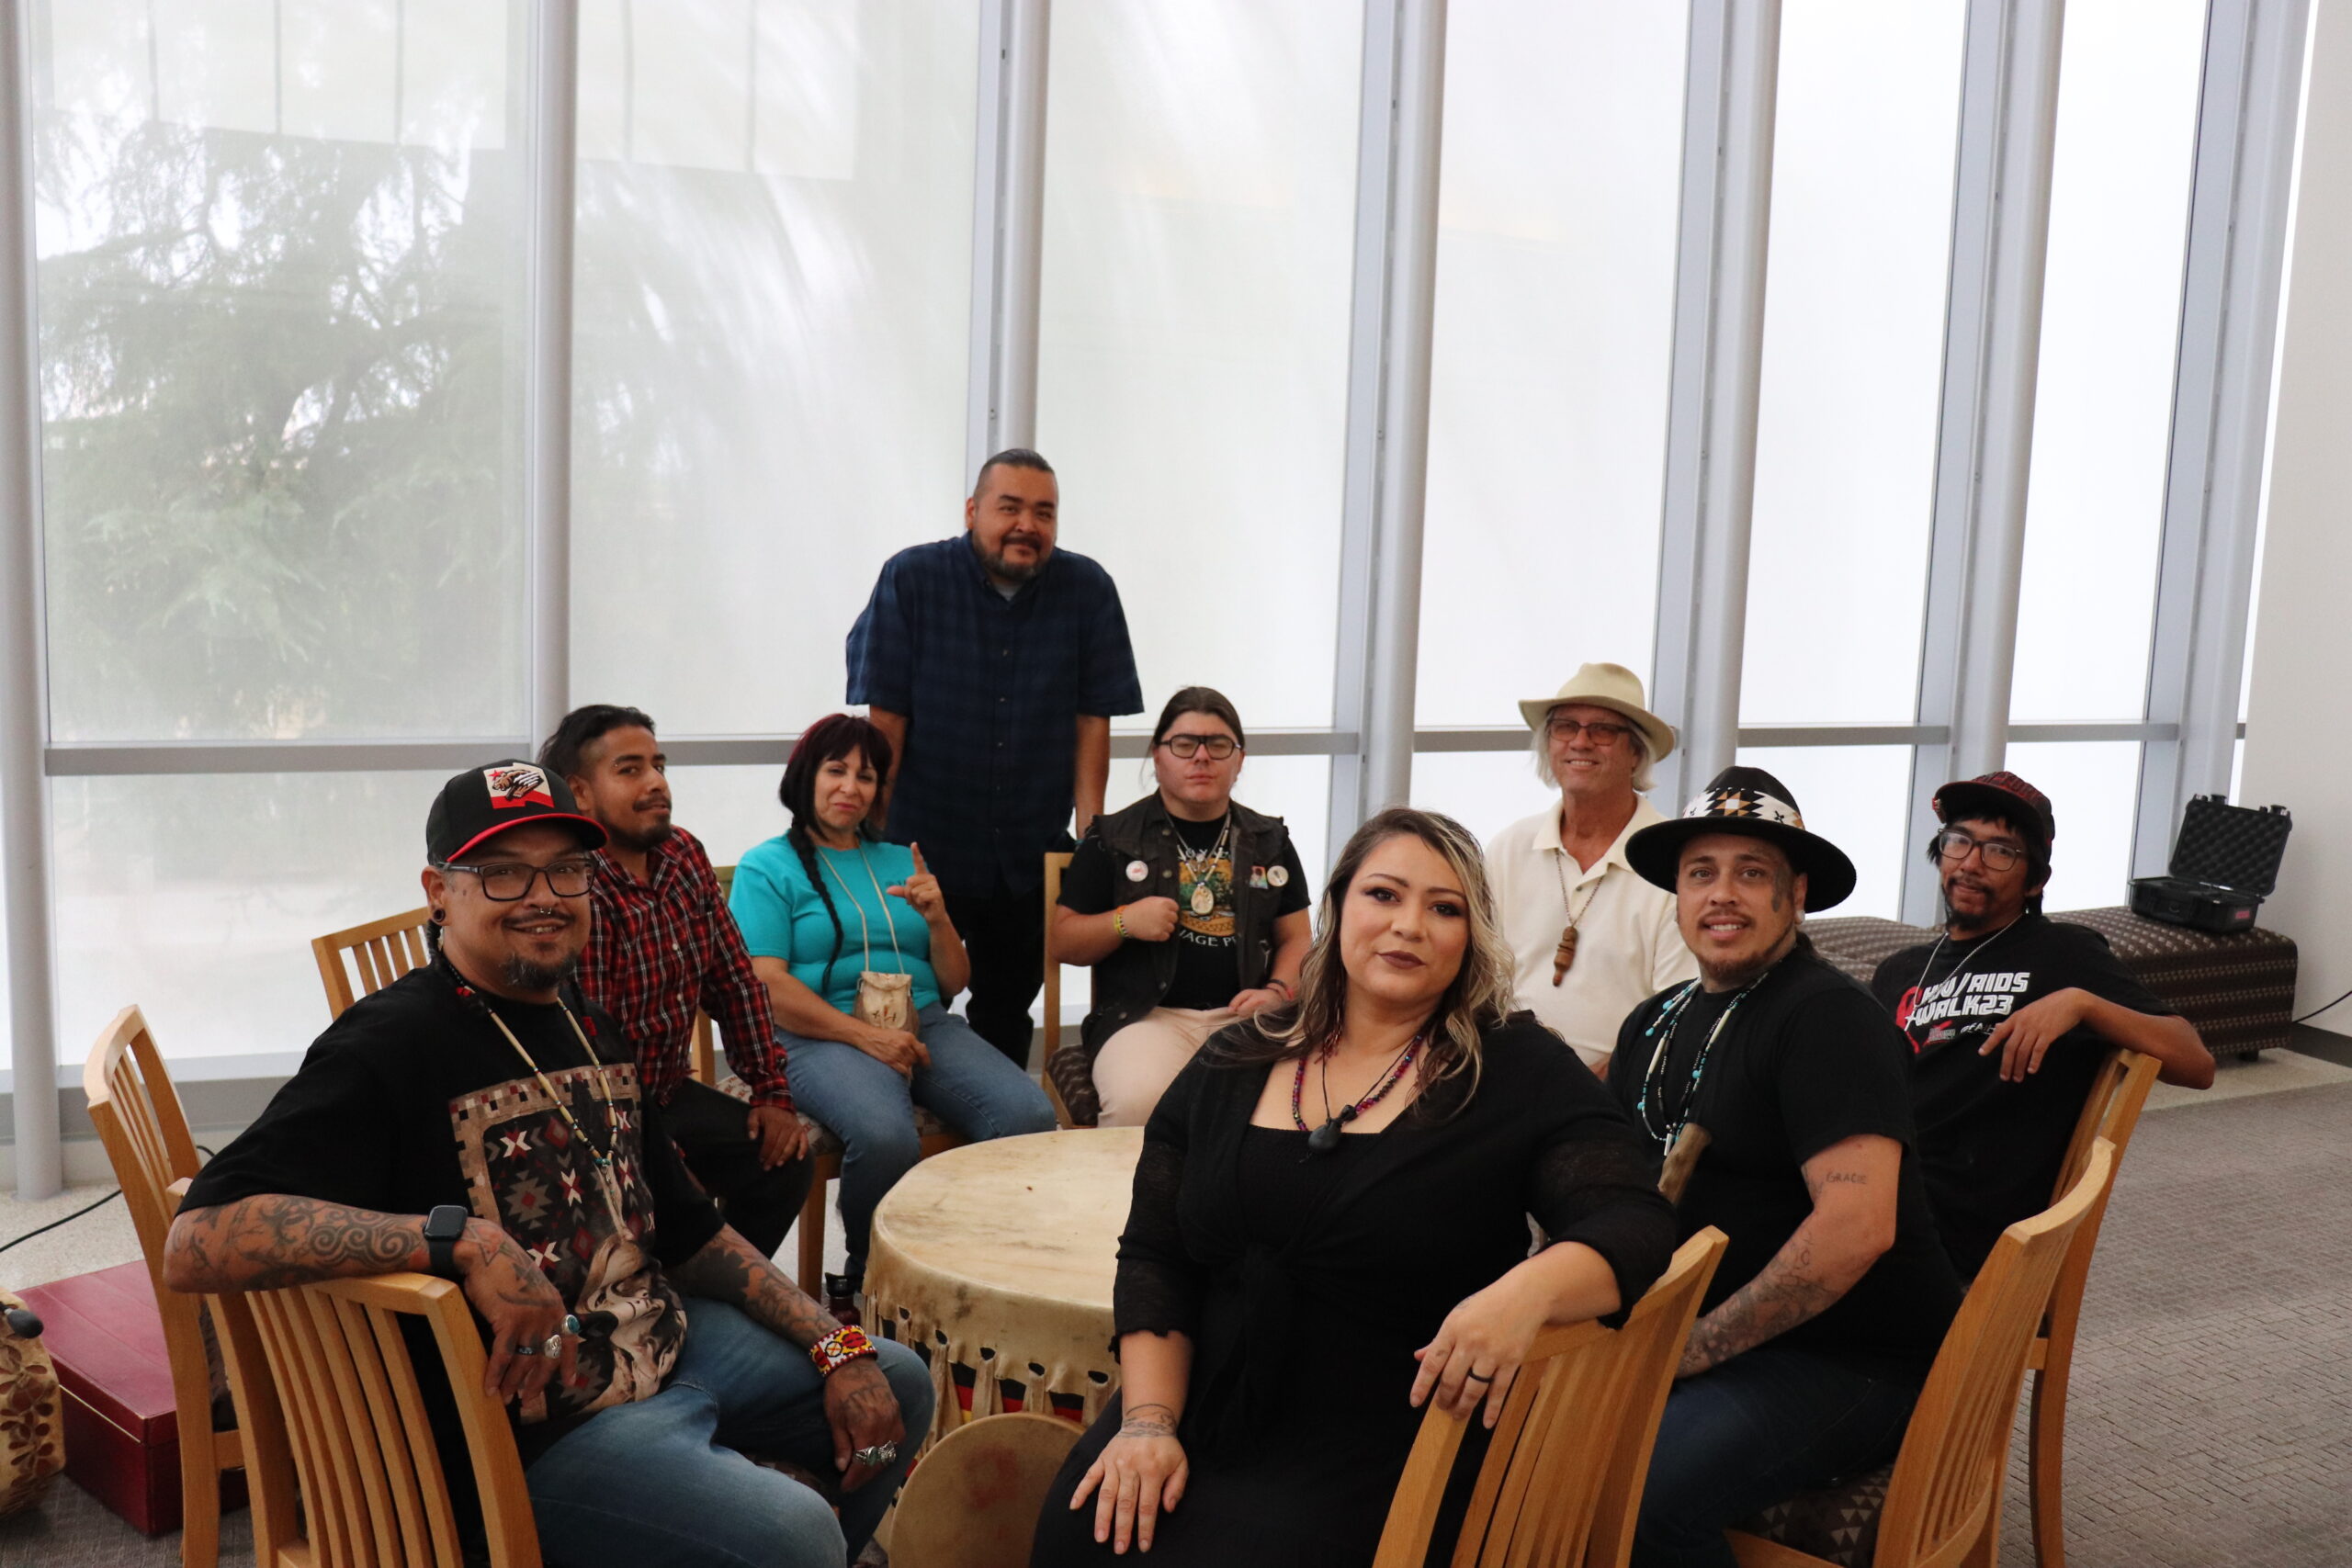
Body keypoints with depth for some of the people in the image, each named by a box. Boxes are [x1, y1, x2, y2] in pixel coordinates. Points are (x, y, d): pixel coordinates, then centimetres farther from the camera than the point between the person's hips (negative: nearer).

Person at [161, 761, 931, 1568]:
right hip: (539, 1431, -9)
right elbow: (196, 1246, -30)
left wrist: (836, 1348, 8)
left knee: (896, 1384, 17)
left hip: (666, 1343, 9)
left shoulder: (590, 1029, 10)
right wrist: (465, 1240, -37)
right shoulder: (392, 1045, -17)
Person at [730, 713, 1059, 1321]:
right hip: (824, 1037, -4)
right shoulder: (766, 868, 9)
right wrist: (867, 1035, -15)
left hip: (926, 1024, 5)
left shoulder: (899, 862, 24)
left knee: (1030, 1114, -24)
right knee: (885, 1136, -37)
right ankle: (867, 1282, -10)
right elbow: (766, 986, -5)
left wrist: (937, 919, 1)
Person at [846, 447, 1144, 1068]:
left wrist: (1090, 838, -5)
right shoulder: (911, 579, -7)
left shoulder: (1089, 591, 0)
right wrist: (876, 839, -8)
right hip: (923, 849, -2)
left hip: (1033, 860, 2)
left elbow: (1093, 722, 0)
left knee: (1007, 1022, 13)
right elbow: (884, 717, -7)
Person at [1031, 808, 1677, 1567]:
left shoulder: (1520, 1072, -3)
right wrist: (1149, 1418, -6)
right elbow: (1153, 1256, 8)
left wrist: (1528, 1290, -34)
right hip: (1201, 1431, 3)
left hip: (1375, 1464, -3)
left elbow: (1635, 1224, -13)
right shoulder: (1233, 1066, 8)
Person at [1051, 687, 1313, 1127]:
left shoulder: (1269, 841, 18)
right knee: (1139, 1102, -36)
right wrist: (1124, 922, -7)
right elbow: (1062, 943, 12)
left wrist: (1278, 991, -1)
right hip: (1145, 1014, -2)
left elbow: (1296, 938, 20)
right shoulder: (1114, 839, 10)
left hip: (1242, 1015, 2)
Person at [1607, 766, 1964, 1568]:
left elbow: (1857, 1228, -25)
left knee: (1634, 1498, -29)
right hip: (1704, 1330, 8)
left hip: (1851, 1359, -7)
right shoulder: (1655, 1023, 12)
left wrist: (1689, 1351, -21)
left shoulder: (1826, 1018, -14)